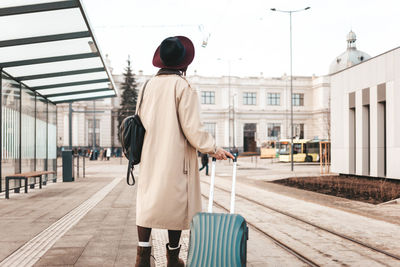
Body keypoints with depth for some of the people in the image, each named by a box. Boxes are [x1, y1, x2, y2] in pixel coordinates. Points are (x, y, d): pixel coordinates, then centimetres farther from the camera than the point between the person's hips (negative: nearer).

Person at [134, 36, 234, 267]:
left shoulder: (148, 86, 6)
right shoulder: (183, 86, -10)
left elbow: (140, 121, 10)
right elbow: (193, 129, -14)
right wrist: (213, 149, -3)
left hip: (150, 157, 5)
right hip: (175, 157, -4)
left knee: (147, 201, 12)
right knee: (176, 204, 7)